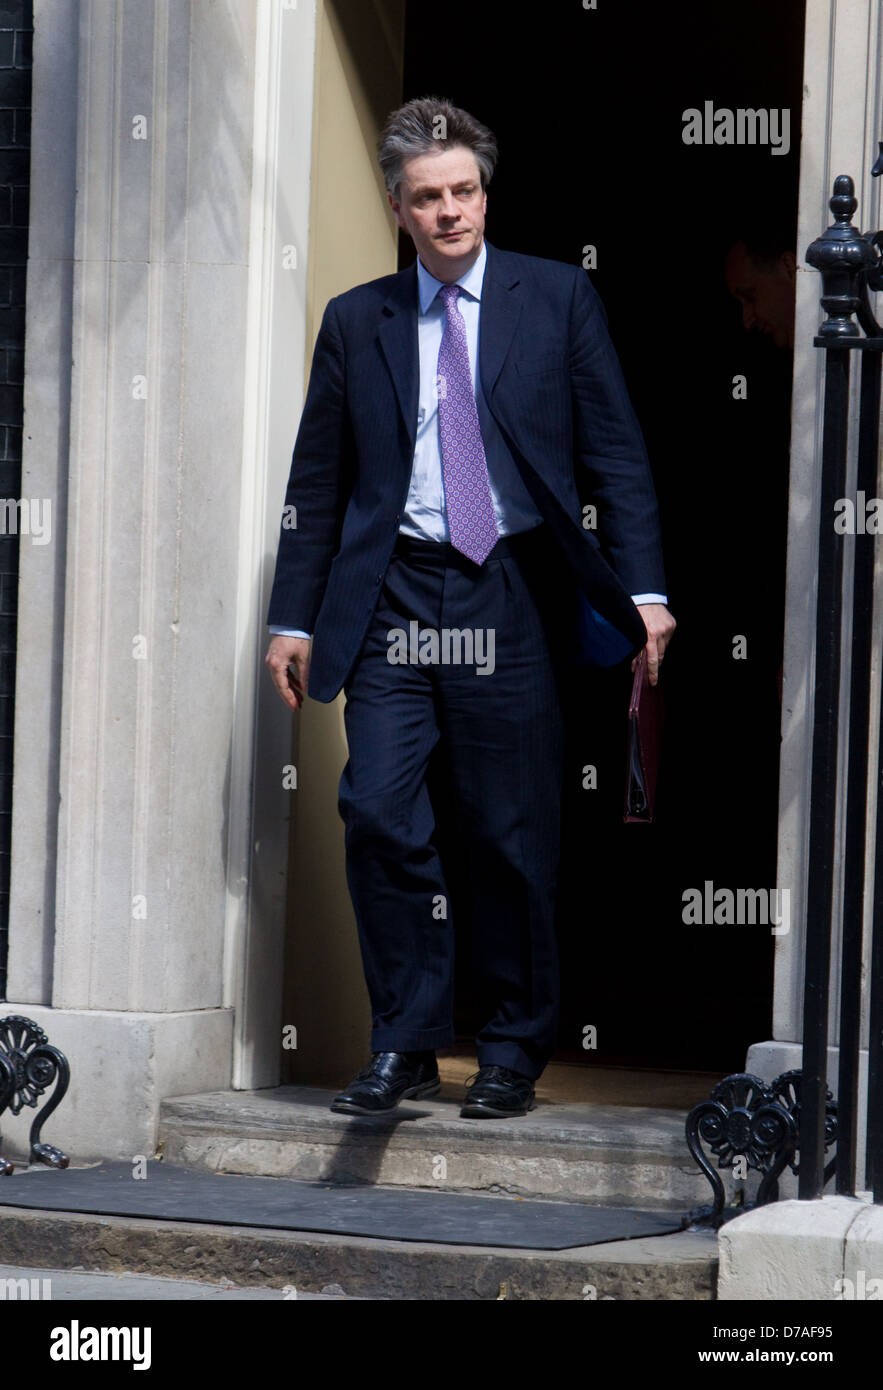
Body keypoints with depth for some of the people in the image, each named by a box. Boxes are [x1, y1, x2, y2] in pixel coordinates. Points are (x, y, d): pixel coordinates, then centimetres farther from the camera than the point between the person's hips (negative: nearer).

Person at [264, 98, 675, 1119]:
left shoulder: (558, 299, 6)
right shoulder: (355, 322, 10)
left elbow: (616, 455, 4)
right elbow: (316, 483, 14)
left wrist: (642, 591, -4)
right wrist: (293, 617, 9)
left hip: (513, 597, -1)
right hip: (395, 595, 1)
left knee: (511, 835, 1)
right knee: (378, 812, -9)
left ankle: (511, 1052, 16)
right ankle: (404, 1045, 3)